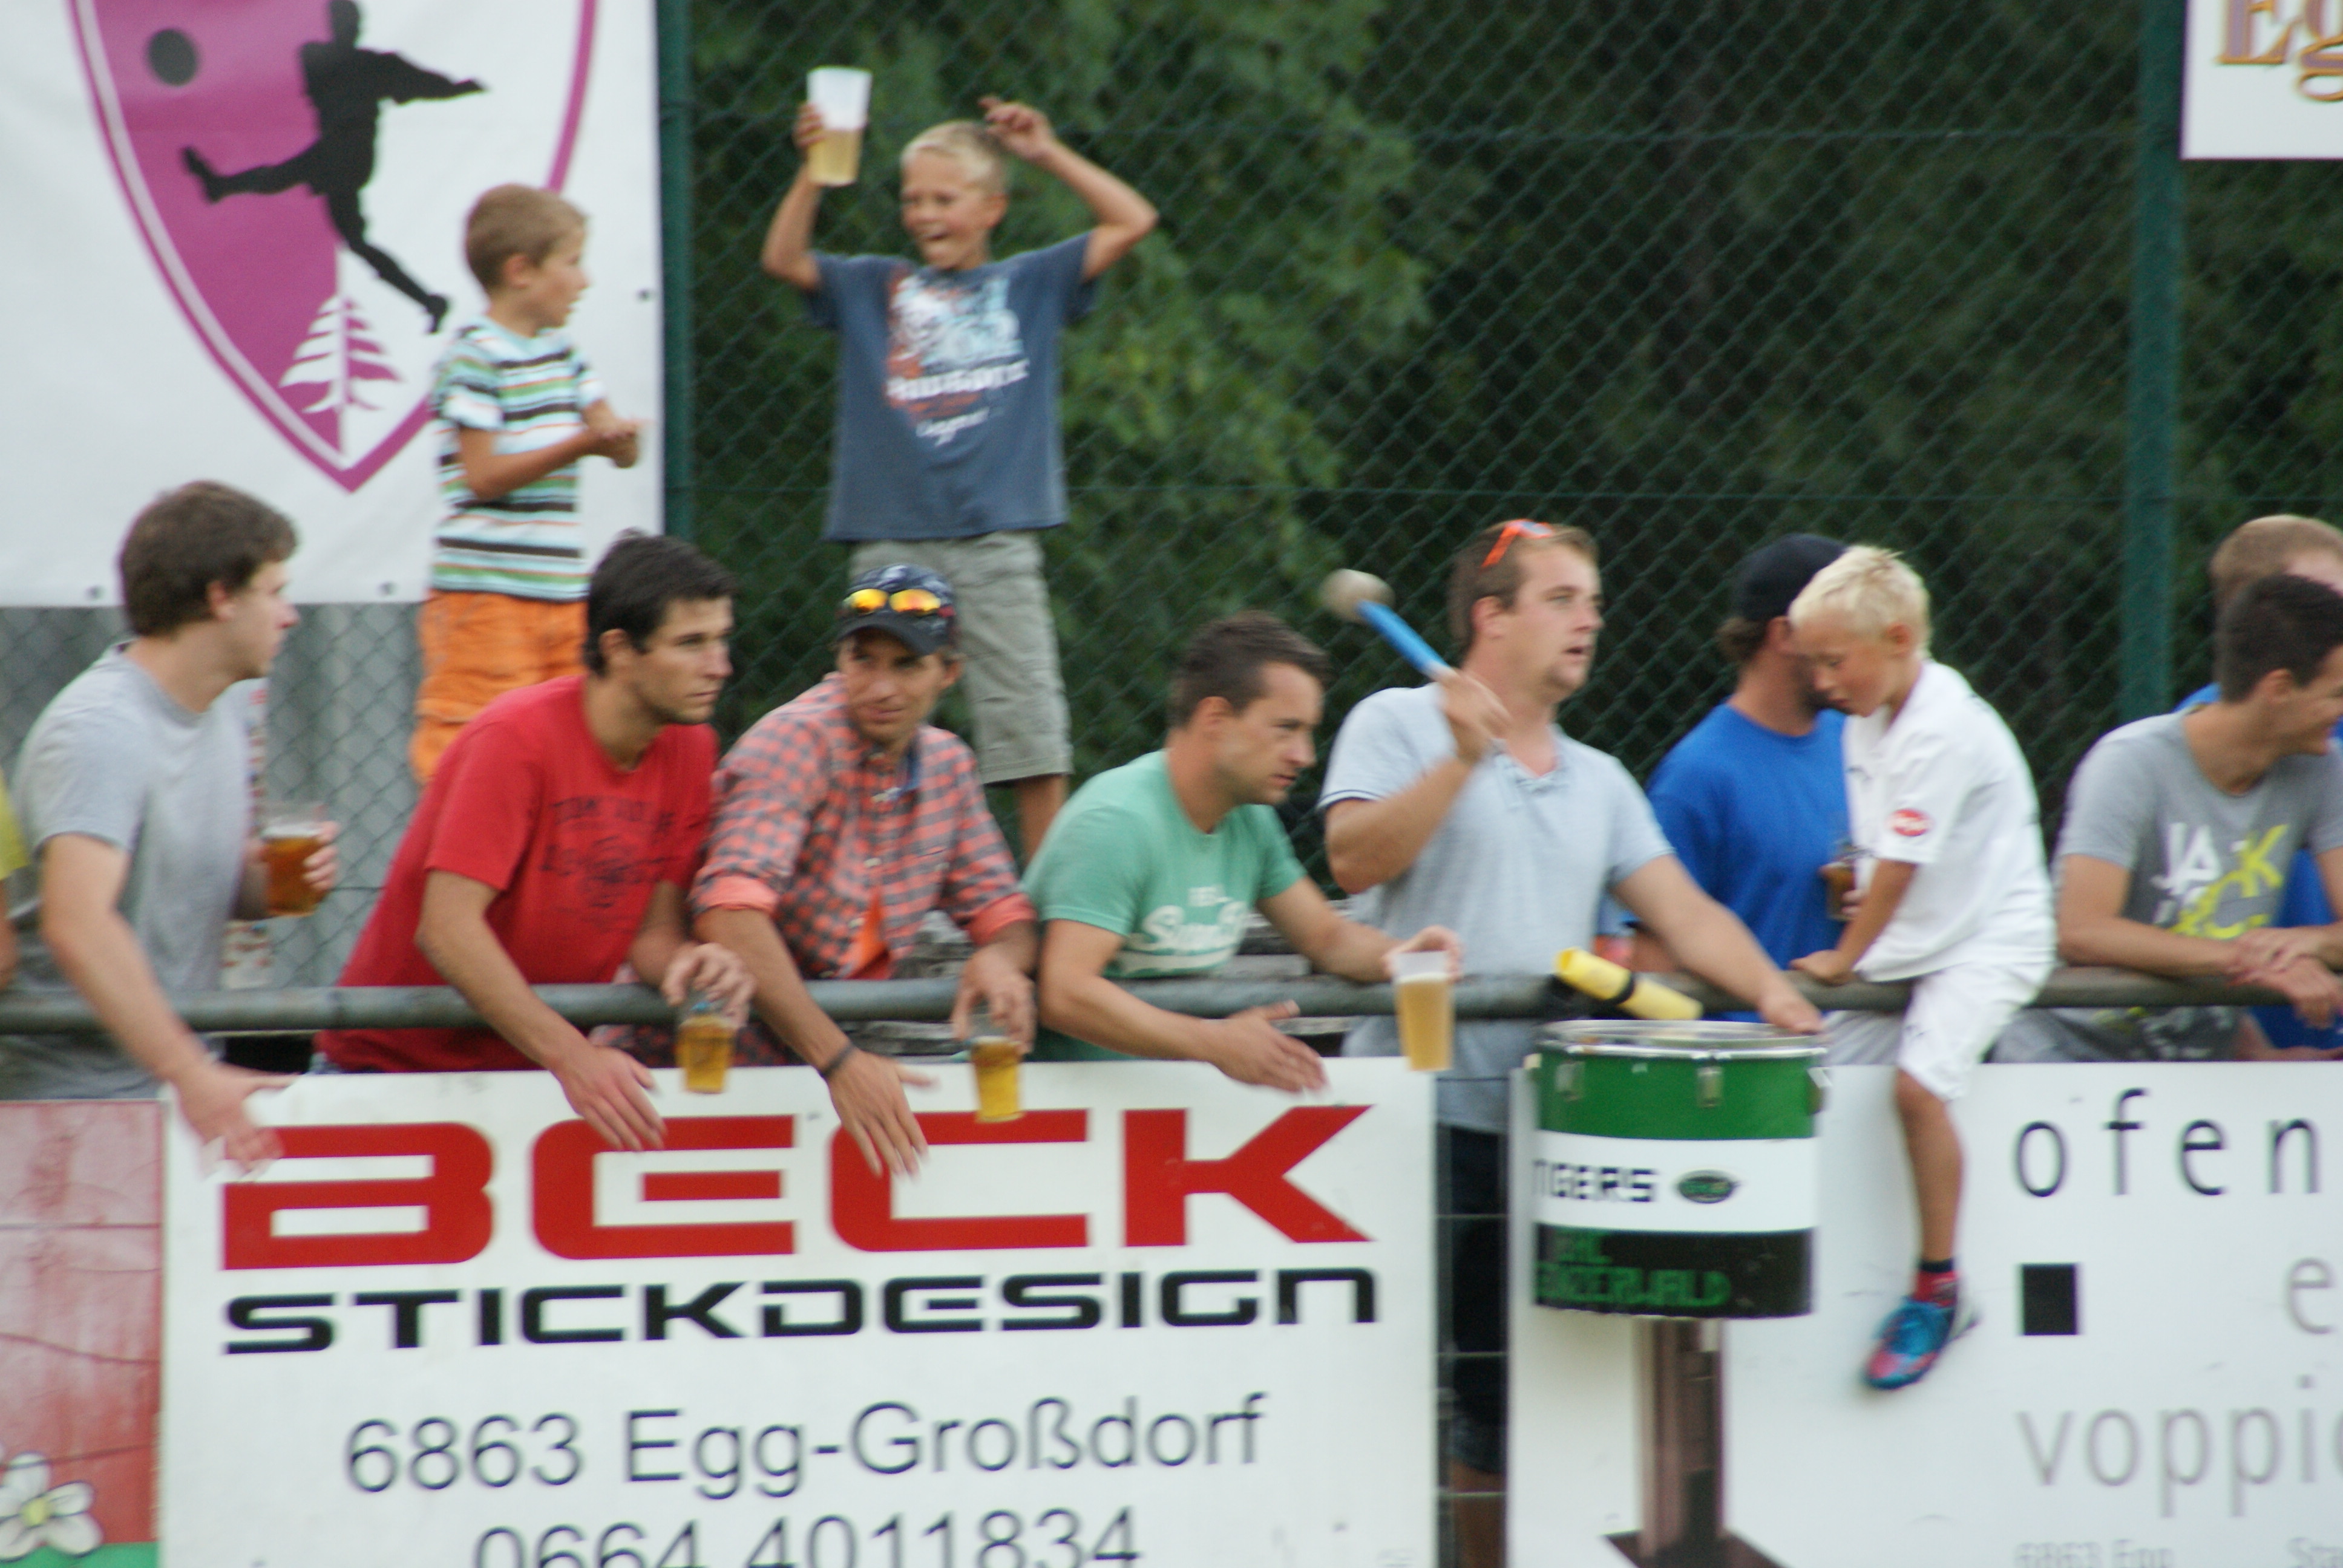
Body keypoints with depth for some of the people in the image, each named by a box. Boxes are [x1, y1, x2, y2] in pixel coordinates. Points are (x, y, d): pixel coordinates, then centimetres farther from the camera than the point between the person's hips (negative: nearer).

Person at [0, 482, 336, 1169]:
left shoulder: (222, 712, 12)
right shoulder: (99, 731, -18)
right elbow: (77, 925, -30)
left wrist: (275, 880, 2)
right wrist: (191, 1075, -36)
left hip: (183, 1072, 8)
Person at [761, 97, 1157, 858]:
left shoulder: (1031, 284, 12)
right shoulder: (875, 289, 12)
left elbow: (1132, 222, 8)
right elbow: (784, 259, 0)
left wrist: (1046, 152, 4)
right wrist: (814, 172, -12)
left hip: (998, 542, 0)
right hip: (893, 542, 0)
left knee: (1032, 733, -2)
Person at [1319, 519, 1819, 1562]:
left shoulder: (1600, 783, 19)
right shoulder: (1400, 725, 2)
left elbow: (1681, 911, 11)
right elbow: (1354, 860, -12)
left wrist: (1767, 989, -6)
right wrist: (1462, 760, -19)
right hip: (1418, 1111, -6)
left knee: (1506, 1395, 9)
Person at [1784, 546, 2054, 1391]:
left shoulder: (1945, 732, -20)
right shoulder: (1867, 722, 9)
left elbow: (1900, 867, -18)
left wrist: (1845, 959, -8)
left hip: (1988, 942, -10)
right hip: (1910, 947, 10)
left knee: (1918, 1081, -27)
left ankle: (1937, 1289, -19)